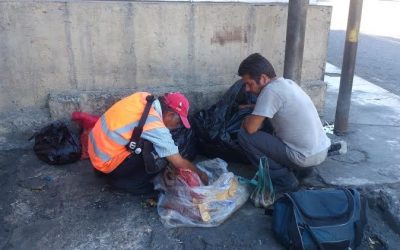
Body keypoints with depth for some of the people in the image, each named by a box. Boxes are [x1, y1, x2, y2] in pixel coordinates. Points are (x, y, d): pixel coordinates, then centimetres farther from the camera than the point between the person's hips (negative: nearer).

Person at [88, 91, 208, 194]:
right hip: (106, 162, -8)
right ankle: (124, 181, 2)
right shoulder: (156, 127, -24)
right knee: (160, 158, -16)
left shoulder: (143, 96, -5)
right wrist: (200, 174, 2)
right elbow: (180, 163, -15)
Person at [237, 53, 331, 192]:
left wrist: (246, 121, 1)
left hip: (305, 157, -9)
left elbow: (251, 128, -20)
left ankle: (283, 179, -1)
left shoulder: (271, 90, -19)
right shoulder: (287, 83, 8)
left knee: (244, 135, -9)